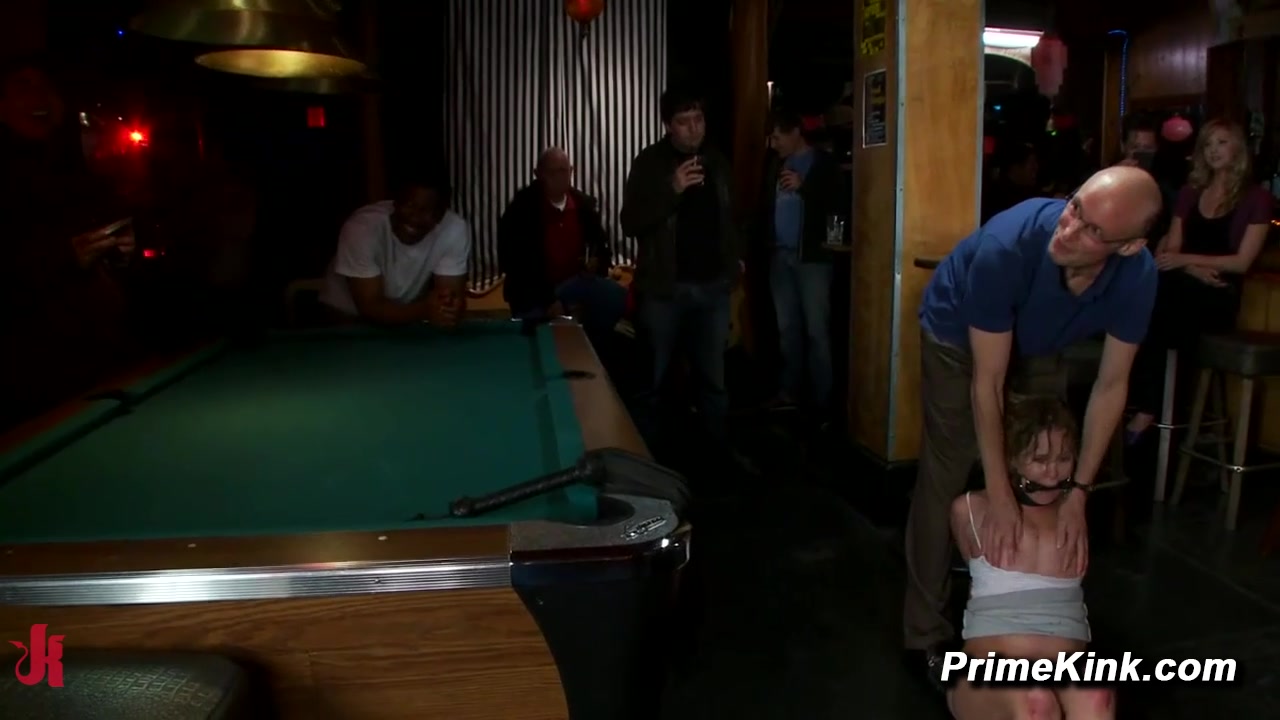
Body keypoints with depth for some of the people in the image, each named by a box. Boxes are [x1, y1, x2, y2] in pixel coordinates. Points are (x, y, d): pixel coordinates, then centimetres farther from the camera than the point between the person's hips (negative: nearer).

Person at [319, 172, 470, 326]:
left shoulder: (455, 229, -22)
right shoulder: (362, 228, -28)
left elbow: (454, 295, -20)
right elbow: (370, 308, -29)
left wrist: (446, 309, -45)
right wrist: (425, 310, -46)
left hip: (410, 320, 2)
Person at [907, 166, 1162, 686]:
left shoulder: (1137, 276, -30)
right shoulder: (1007, 245, -42)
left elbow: (1111, 385, -17)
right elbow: (987, 382, -34)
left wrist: (1077, 492, -19)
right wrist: (999, 497, -32)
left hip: (1037, 348, 4)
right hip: (957, 338, -4)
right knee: (945, 480, -6)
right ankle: (925, 635, 6)